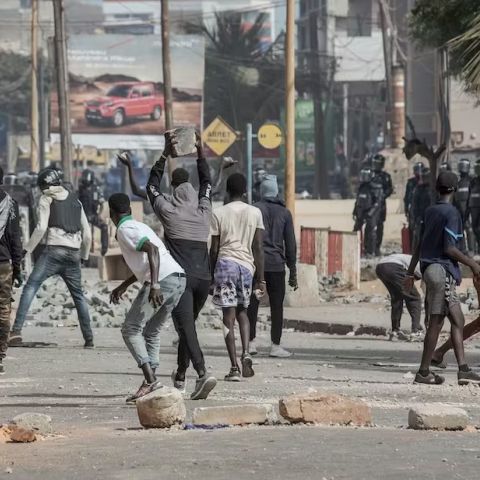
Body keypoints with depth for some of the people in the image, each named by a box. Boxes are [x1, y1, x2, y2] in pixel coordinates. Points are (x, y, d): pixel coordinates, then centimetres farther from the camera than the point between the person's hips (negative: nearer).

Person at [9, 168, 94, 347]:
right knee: (78, 295, 17)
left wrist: (27, 250, -3)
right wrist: (84, 256, 32)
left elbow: (41, 228, -7)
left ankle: (17, 330, -28)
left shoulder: (47, 199, 6)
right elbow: (87, 233, 21)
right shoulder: (75, 201, 22)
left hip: (54, 251, -5)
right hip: (74, 254, 5)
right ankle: (89, 338, 13)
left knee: (30, 287, -11)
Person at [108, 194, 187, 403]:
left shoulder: (125, 230, -2)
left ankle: (150, 380, -14)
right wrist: (123, 286, 45)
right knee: (151, 332, 18)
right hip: (178, 278, 9)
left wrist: (154, 285, -27)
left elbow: (152, 251, -19)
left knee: (131, 330, -1)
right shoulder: (139, 226, 27)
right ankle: (151, 381, 10)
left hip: (162, 280, -9)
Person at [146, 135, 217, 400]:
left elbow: (151, 186, 17)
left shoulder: (170, 212, 0)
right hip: (203, 278, 5)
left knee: (186, 327, -14)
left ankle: (203, 374, -33)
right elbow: (207, 183, 28)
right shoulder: (203, 212, 10)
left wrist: (165, 156, 21)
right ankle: (180, 376, 32)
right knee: (187, 325, 21)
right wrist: (200, 154, 32)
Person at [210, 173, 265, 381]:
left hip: (225, 263, -2)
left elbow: (214, 249, 2)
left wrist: (211, 277, 11)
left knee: (229, 316, -1)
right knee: (242, 311, 20)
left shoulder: (218, 214, 2)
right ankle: (246, 353, -1)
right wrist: (261, 279, 7)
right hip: (247, 265, 2)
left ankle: (234, 367, -8)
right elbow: (258, 248, 4)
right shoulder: (255, 213, 6)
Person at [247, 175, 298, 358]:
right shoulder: (284, 213, 6)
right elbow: (290, 244, 5)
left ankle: (251, 342, 1)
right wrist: (293, 271, 10)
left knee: (252, 305, 6)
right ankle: (275, 346, 1)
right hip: (276, 264, 0)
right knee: (276, 306, 3)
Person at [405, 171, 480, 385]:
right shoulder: (451, 213, -11)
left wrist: (411, 273, 20)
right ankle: (424, 372, -2)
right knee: (436, 322, -4)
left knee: (457, 320, 8)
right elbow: (449, 248, -17)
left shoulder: (430, 212, 13)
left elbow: (420, 245, 16)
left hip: (430, 269, 8)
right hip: (442, 271, -8)